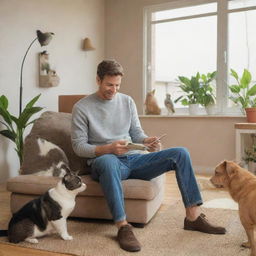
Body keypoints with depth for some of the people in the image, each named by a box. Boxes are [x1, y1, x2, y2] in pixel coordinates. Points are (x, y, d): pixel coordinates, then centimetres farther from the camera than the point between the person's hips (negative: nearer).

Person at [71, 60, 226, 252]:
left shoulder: (127, 101, 12)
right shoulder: (82, 107, -1)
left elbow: (137, 133, 13)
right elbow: (79, 146, -5)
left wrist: (148, 141, -12)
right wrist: (108, 148, -22)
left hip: (133, 158, 5)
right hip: (104, 160, -4)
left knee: (180, 153, -11)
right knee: (109, 161, -43)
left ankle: (193, 216, -10)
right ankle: (123, 227, -37)